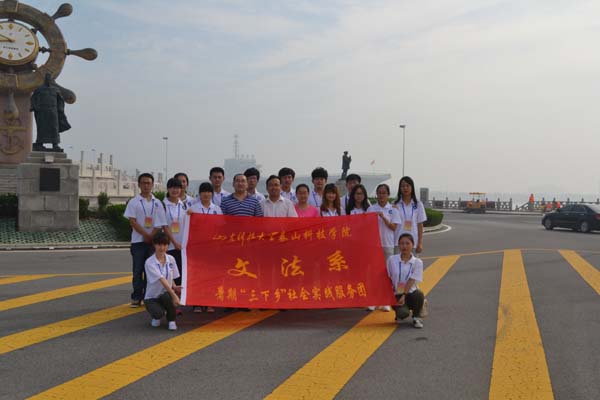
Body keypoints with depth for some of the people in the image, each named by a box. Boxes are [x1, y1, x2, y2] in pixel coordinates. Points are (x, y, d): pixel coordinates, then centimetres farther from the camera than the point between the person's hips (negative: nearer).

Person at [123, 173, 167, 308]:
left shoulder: (157, 203, 8)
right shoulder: (134, 202, 2)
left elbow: (159, 224, 3)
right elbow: (132, 222, -5)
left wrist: (151, 237, -11)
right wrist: (146, 235, -12)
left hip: (153, 241, 2)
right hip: (138, 241, -2)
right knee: (138, 270, 0)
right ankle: (136, 297, 8)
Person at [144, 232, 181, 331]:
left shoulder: (171, 259, -1)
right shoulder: (149, 262, -18)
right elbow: (162, 280, -29)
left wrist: (174, 287, -12)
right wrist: (174, 295, -38)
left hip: (166, 293, 3)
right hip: (152, 297, -3)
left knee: (168, 297, -34)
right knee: (158, 313, -32)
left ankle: (171, 320, -6)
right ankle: (156, 316, 8)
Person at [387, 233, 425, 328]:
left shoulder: (417, 262, -2)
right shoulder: (392, 260, 0)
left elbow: (411, 281, -10)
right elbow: (388, 279, 5)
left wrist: (404, 295, -20)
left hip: (410, 292, 1)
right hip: (397, 294, -1)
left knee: (419, 295, -35)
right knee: (403, 313, -29)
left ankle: (416, 317, -5)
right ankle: (400, 313, 12)